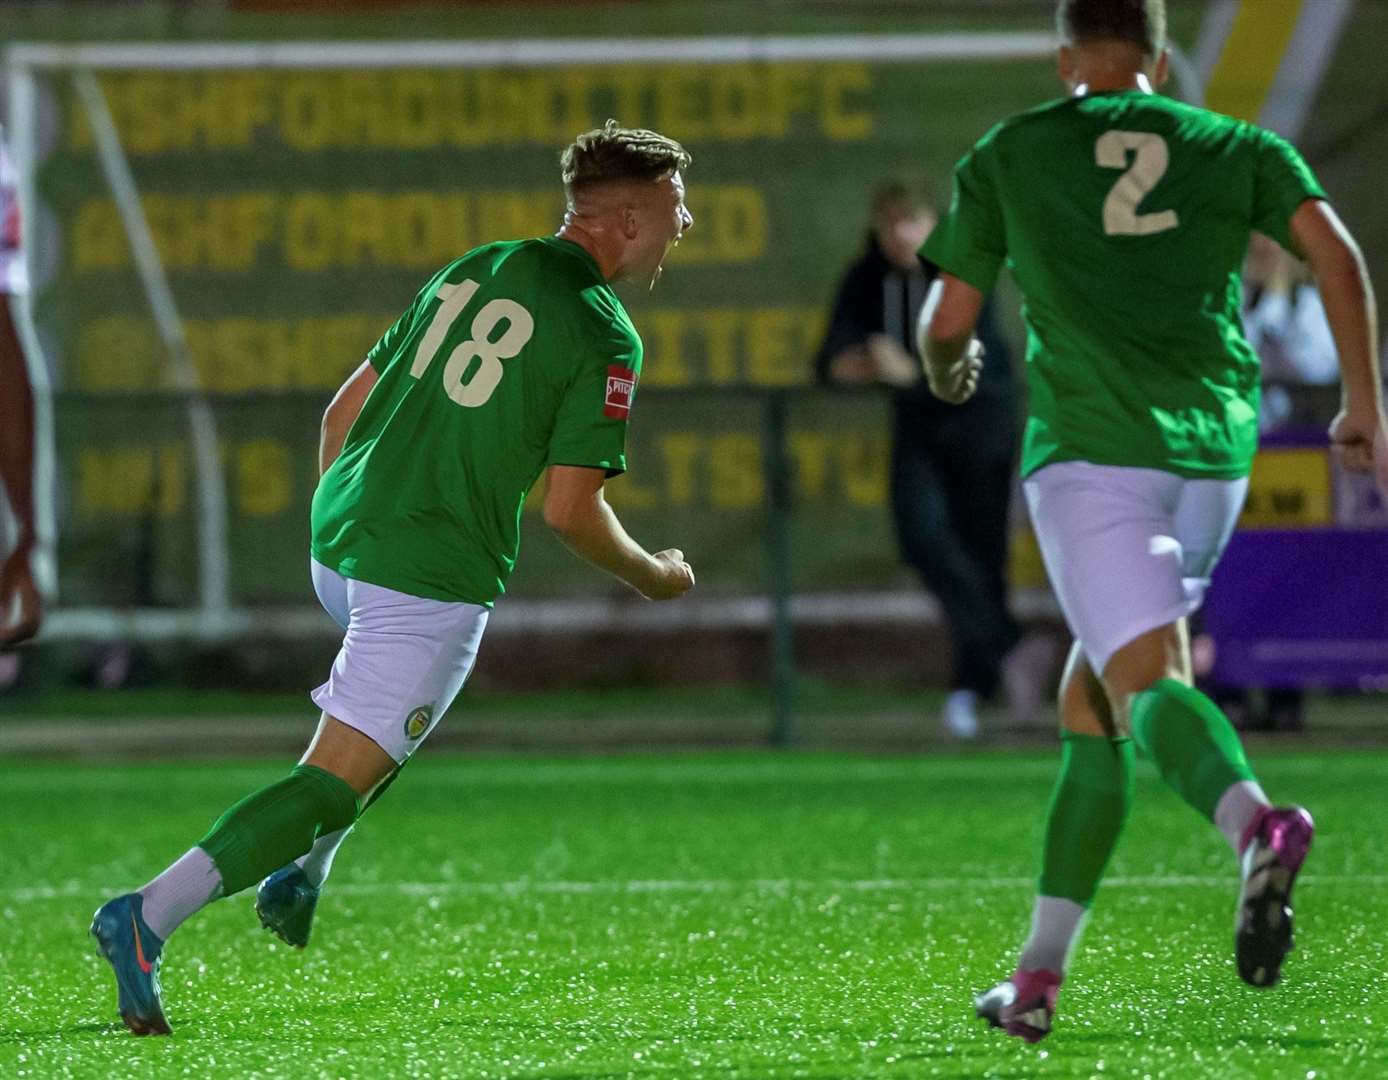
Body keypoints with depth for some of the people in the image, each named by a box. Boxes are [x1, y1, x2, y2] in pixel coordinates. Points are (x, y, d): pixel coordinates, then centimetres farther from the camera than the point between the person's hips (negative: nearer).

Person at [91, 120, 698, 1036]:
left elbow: (347, 405, 16)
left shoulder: (470, 271, 13)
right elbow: (571, 511, -12)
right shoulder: (605, 338, -9)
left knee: (401, 715, 35)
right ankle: (151, 917, -20)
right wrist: (653, 577, 6)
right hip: (435, 578, -8)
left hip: (339, 542, 8)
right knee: (338, 780, -7)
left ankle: (299, 875, 26)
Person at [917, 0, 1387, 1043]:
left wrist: (947, 372, 38)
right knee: (1087, 705, 17)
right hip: (1213, 450, 4)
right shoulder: (1236, 146, 15)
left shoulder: (1005, 155, 12)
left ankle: (1253, 822, -52)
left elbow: (949, 321, 15)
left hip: (1089, 447, -4)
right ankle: (1039, 975, 16)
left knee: (1145, 682, -18)